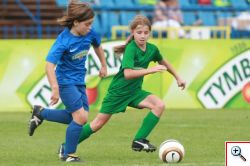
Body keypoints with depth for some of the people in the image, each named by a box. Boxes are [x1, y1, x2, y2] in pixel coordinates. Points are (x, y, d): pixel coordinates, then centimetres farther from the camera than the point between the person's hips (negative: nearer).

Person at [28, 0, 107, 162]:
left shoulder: (90, 33, -6)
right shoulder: (64, 40, -24)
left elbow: (97, 46, 19)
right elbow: (50, 65, -29)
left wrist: (104, 66, 21)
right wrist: (55, 88, -38)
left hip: (79, 81, 7)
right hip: (65, 82, -7)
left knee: (79, 117, 9)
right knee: (80, 116, -14)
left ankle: (41, 113, 25)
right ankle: (69, 155, 3)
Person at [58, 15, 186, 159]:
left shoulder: (152, 49, -4)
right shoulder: (131, 49, -24)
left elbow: (163, 62, 19)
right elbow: (128, 74, -36)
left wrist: (178, 77, 22)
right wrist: (150, 70, -40)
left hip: (135, 91, 6)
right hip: (118, 91, -6)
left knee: (159, 105, -16)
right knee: (99, 123, 0)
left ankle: (139, 140, -12)